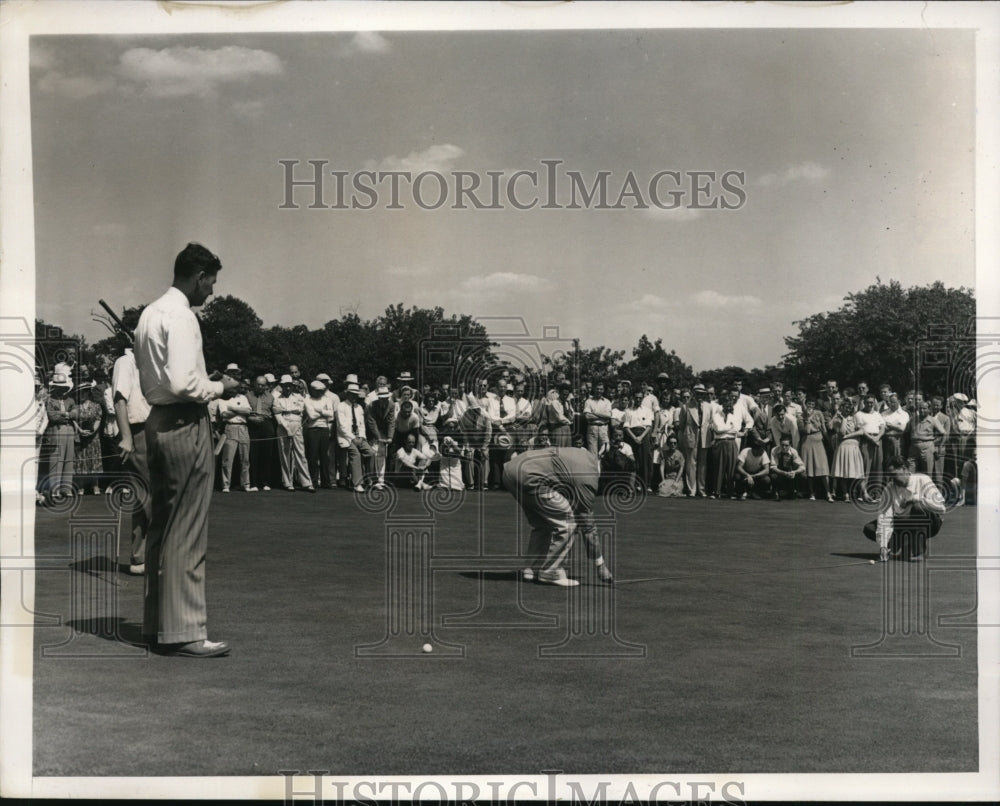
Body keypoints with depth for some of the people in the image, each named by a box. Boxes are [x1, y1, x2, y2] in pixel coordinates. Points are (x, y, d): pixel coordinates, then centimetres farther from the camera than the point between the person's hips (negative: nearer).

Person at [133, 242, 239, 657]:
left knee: (162, 525, 16)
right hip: (185, 425, -10)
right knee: (187, 532, -5)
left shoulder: (150, 313, 14)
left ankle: (156, 622, 24)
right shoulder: (181, 317, -16)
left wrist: (207, 383, 14)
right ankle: (183, 631, -1)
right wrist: (220, 387, -8)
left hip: (158, 418, 10)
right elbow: (183, 384, -24)